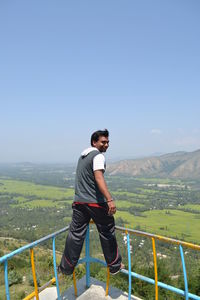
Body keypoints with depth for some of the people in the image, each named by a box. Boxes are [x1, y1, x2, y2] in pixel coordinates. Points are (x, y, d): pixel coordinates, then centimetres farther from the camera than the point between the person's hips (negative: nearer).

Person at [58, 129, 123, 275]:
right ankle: (115, 266, 24)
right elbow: (99, 178, -28)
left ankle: (66, 268, 21)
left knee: (75, 234, 12)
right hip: (96, 202, -7)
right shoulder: (98, 156, -11)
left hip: (79, 201, 7)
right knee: (107, 233, 10)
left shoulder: (83, 155, 17)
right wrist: (110, 200, -37)